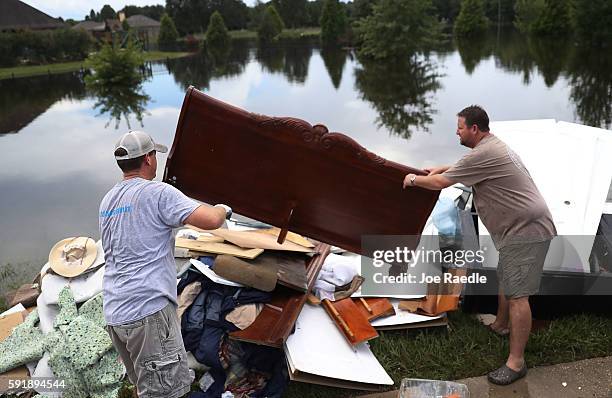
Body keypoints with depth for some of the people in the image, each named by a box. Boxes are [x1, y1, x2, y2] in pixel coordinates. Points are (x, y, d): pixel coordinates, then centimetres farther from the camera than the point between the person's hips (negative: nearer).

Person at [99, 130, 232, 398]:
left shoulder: (107, 201, 15)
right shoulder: (158, 192, -11)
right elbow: (211, 220, -20)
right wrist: (223, 209, 2)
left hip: (114, 313, 9)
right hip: (148, 308, -9)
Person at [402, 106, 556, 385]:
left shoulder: (483, 154, -18)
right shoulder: (491, 147, 15)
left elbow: (440, 183, -12)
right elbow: (464, 167, 37)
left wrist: (414, 180, 4)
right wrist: (441, 169, 28)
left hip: (526, 230, -11)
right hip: (521, 227, 11)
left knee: (517, 294, -9)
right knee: (505, 281, 24)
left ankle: (516, 362, -4)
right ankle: (501, 326, 42)